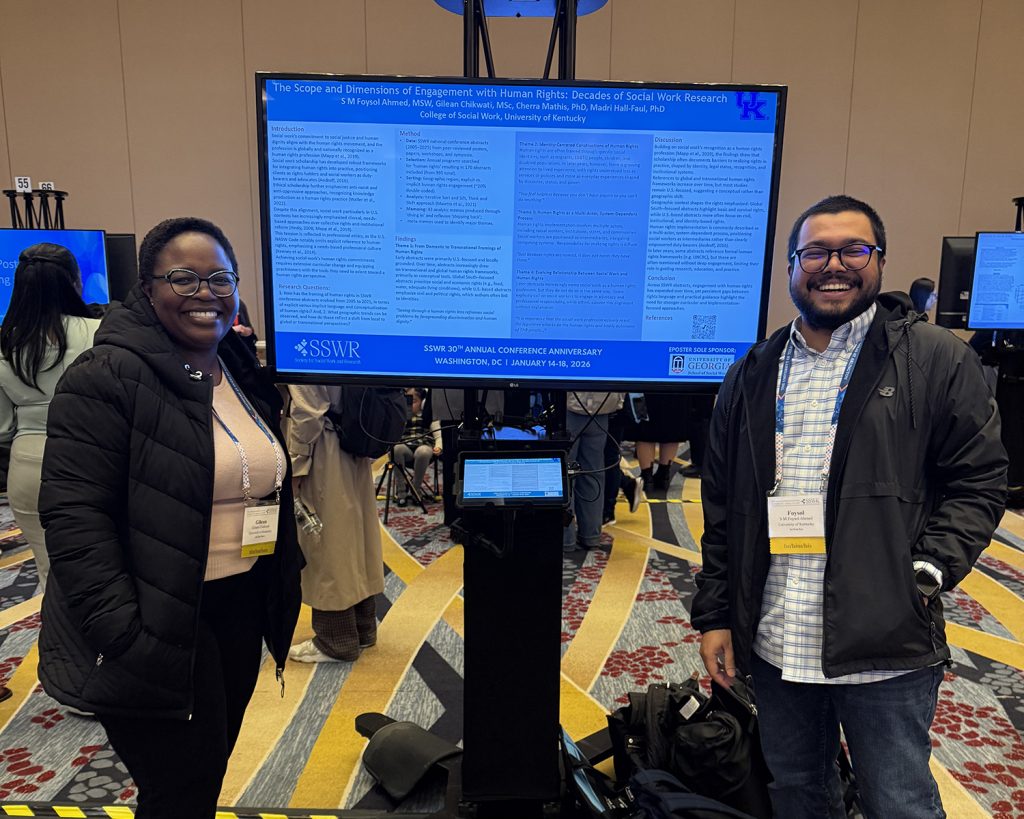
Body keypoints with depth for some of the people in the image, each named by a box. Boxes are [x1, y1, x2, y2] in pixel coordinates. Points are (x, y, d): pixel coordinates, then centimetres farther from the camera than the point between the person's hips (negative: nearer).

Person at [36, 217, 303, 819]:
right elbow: (75, 516, -19)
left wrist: (285, 572, 12)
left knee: (209, 770, 22)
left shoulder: (246, 371, 8)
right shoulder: (106, 379, -15)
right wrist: (122, 633, -24)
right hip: (156, 633, -7)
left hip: (241, 607, 7)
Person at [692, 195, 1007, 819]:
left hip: (887, 649, -3)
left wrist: (926, 574, -14)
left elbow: (979, 480, -1)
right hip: (774, 645, 4)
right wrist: (714, 615, 7)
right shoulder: (754, 374, 8)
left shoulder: (937, 360, -3)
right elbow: (723, 507, 9)